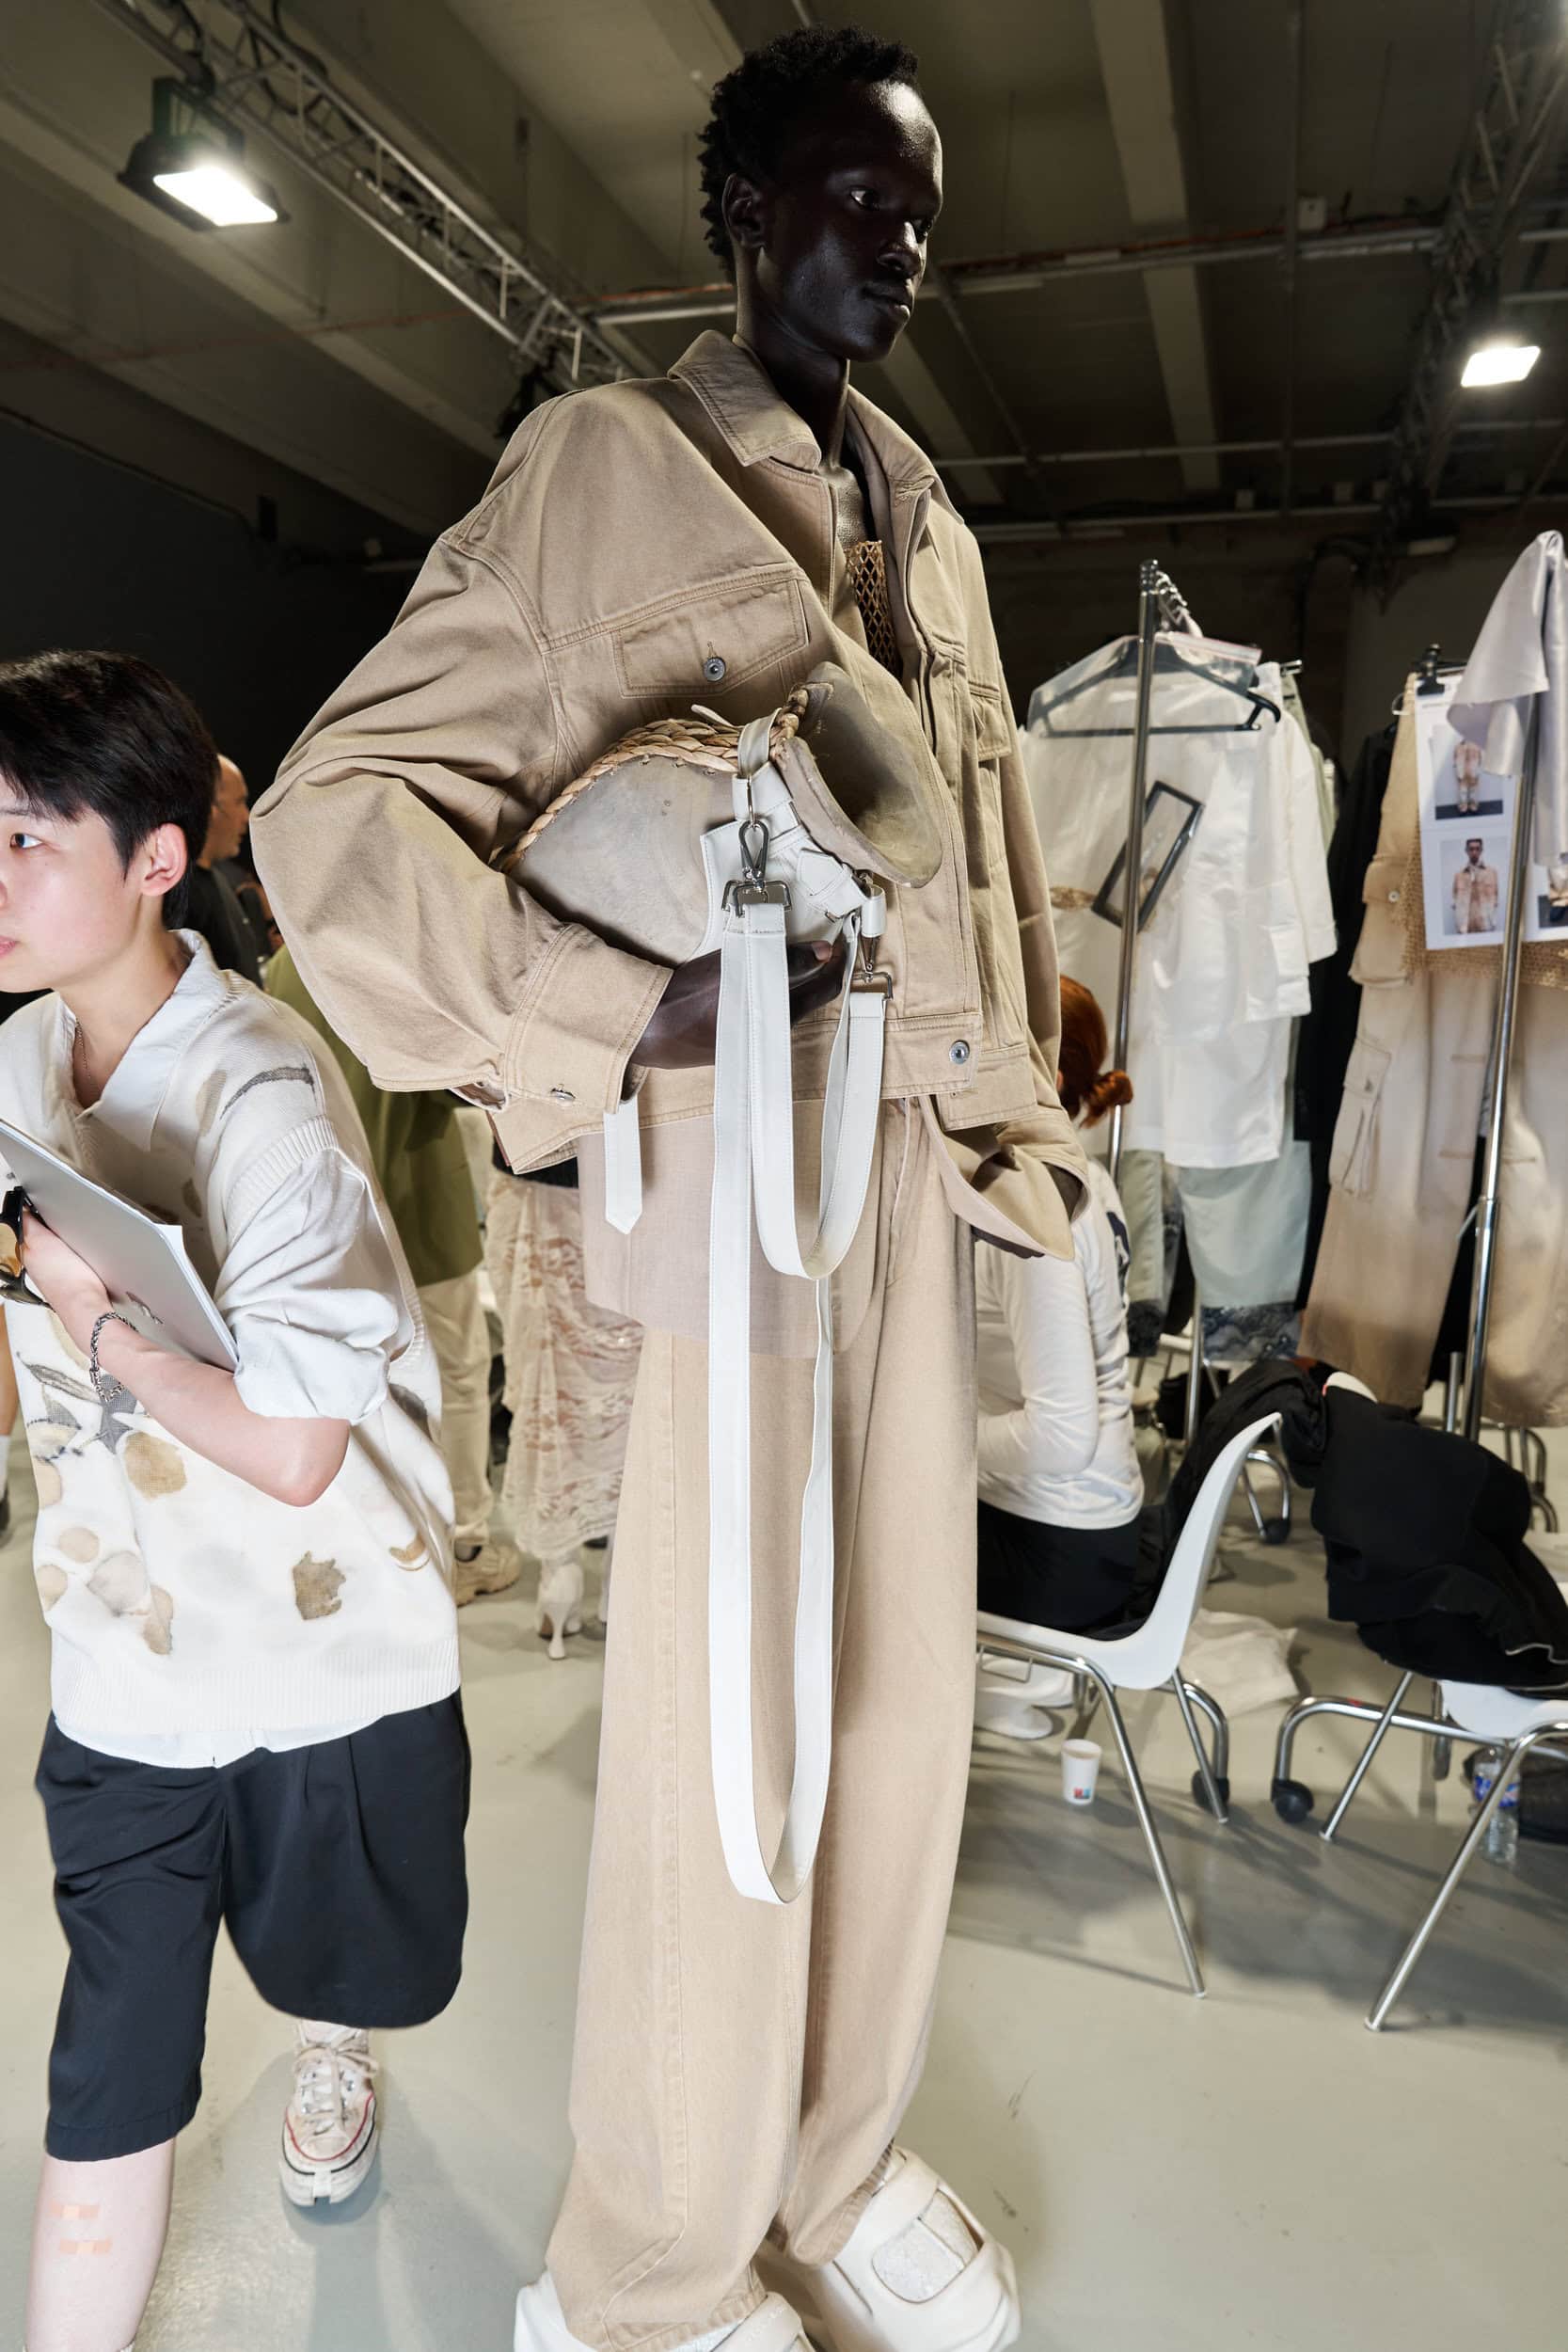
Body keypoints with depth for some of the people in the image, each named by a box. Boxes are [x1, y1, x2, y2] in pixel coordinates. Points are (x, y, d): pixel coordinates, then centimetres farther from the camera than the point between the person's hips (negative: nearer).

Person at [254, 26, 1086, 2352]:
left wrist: (1024, 1133, 14)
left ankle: (839, 2164, 36)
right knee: (726, 1721, 0)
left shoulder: (934, 530, 21)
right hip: (729, 1163, -7)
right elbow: (337, 808, -8)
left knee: (906, 1691, 13)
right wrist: (627, 1001, -22)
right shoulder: (609, 465, 0)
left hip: (922, 1174, 7)